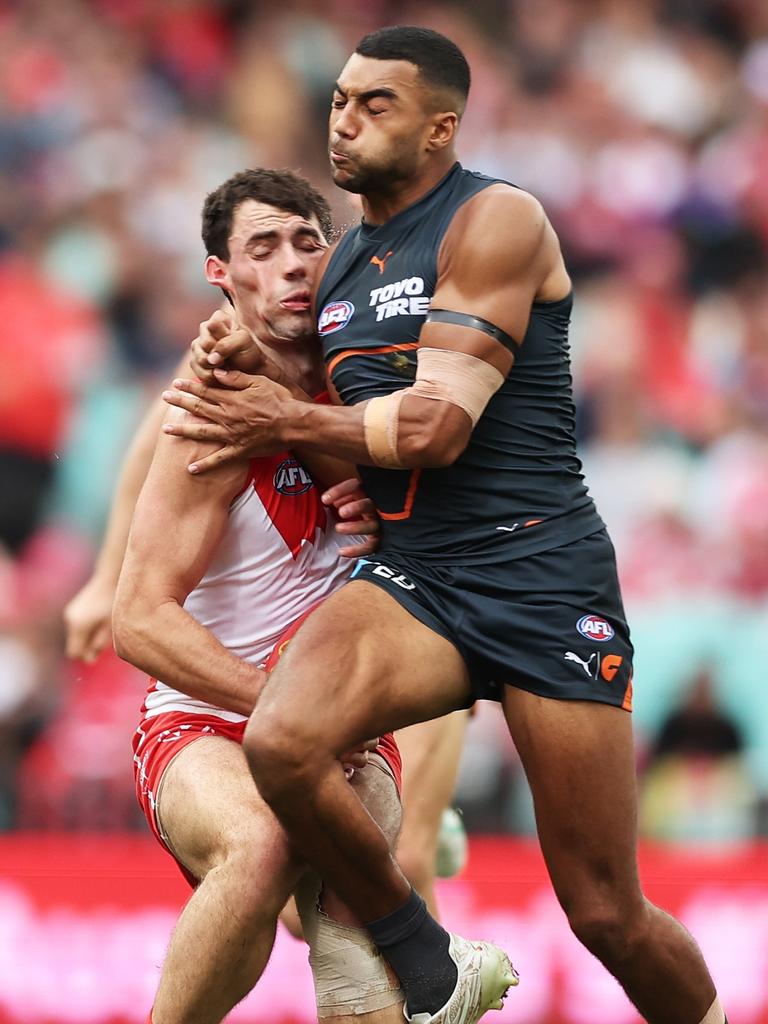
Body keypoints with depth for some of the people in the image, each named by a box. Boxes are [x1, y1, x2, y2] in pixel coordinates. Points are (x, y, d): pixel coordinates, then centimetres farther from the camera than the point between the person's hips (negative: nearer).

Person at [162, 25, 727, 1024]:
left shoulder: (497, 223, -7)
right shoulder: (337, 267, 16)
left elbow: (439, 425, -14)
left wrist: (294, 423, -2)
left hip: (543, 574, -5)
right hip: (411, 573, 6)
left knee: (607, 915, -4)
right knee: (281, 744, -27)